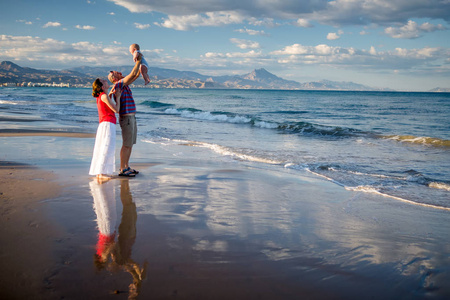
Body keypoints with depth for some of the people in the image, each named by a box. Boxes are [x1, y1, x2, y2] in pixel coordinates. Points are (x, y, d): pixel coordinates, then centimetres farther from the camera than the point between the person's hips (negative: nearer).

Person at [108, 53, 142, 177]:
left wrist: (141, 65, 14)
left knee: (130, 143, 13)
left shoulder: (123, 85, 16)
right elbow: (132, 74, -18)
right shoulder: (118, 84, -12)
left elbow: (135, 77, 22)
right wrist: (138, 61, -10)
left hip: (131, 117, 10)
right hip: (126, 118, -10)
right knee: (127, 144, -6)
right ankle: (122, 170, -1)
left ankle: (127, 167, 20)